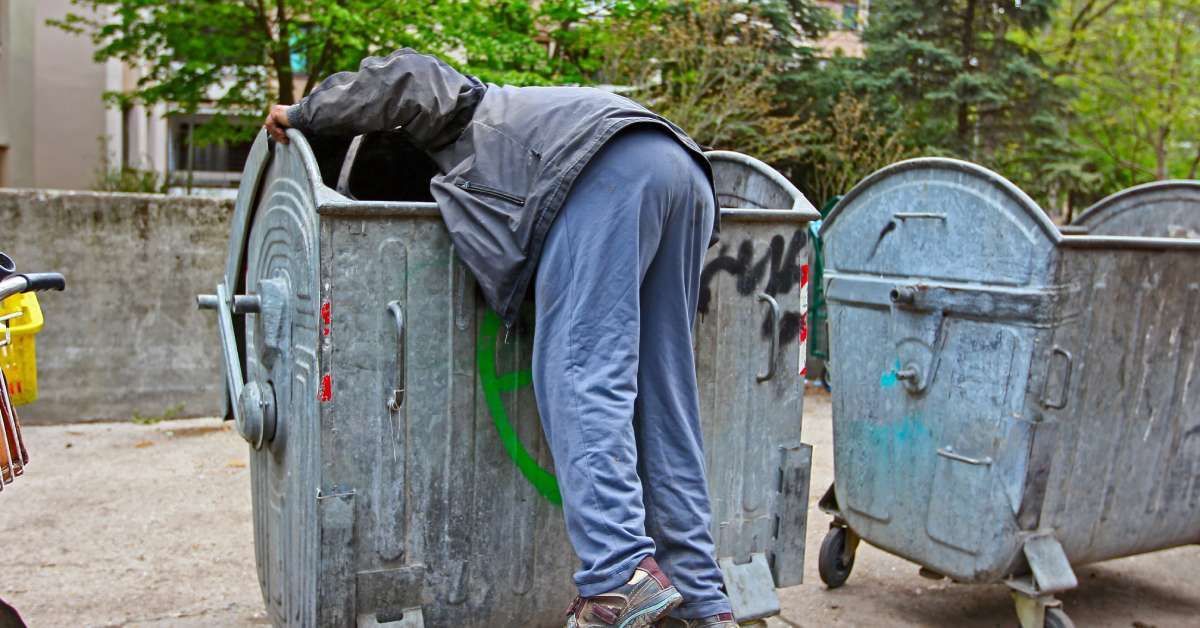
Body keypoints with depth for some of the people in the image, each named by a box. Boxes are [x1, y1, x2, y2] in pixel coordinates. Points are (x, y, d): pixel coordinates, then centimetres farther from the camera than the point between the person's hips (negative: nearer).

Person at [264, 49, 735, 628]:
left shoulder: (460, 109, 24)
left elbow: (406, 79, 5)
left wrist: (305, 114, 17)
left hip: (610, 168, -8)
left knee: (579, 374, -14)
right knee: (663, 395, 4)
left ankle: (621, 577, -25)